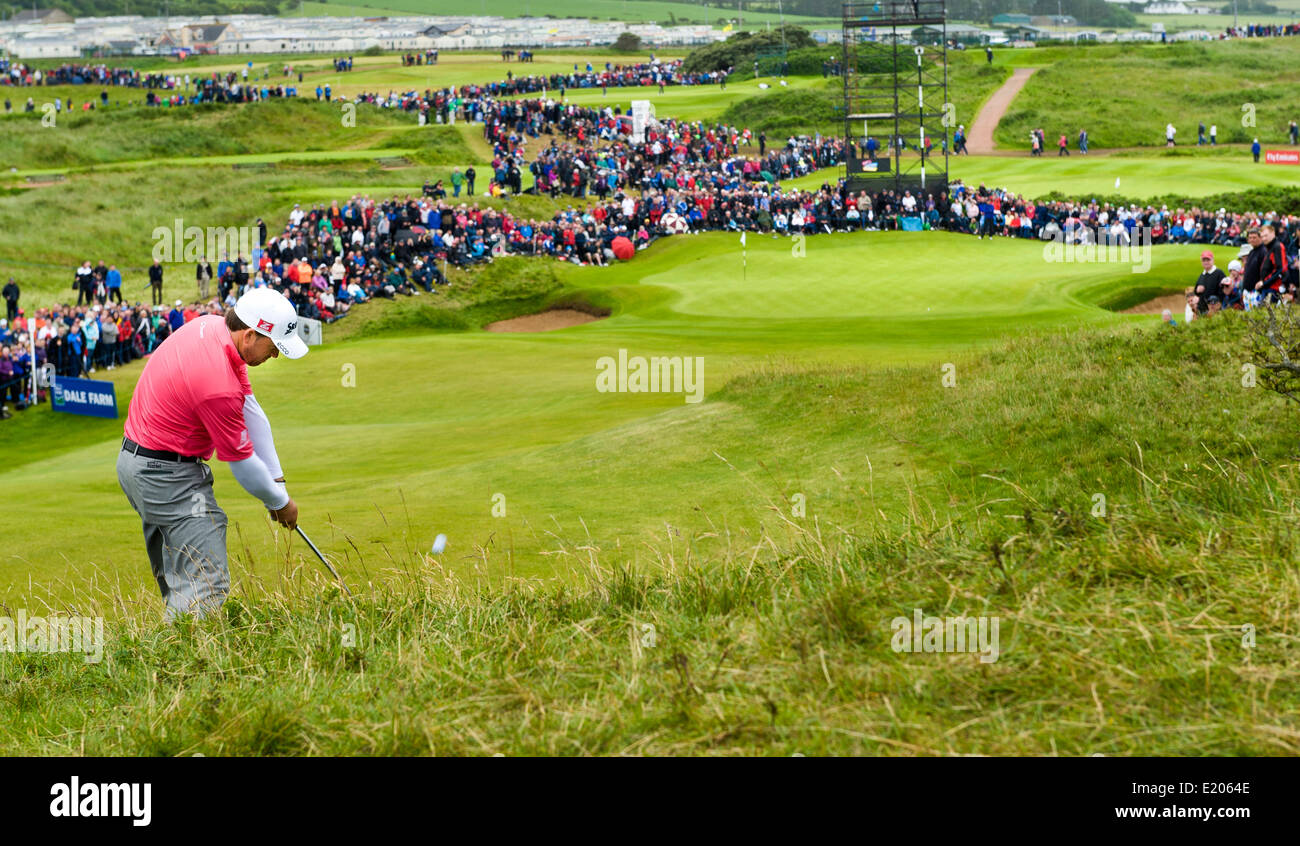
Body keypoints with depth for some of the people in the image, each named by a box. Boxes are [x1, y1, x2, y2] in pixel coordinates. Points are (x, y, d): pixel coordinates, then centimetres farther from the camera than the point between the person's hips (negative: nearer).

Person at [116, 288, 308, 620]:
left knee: (177, 584, 15)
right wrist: (280, 502, 2)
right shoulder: (219, 385, -29)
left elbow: (249, 408, 4)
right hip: (167, 476, -11)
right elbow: (241, 461, -15)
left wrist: (276, 479, 5)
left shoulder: (212, 326, -1)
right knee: (206, 589, -13)